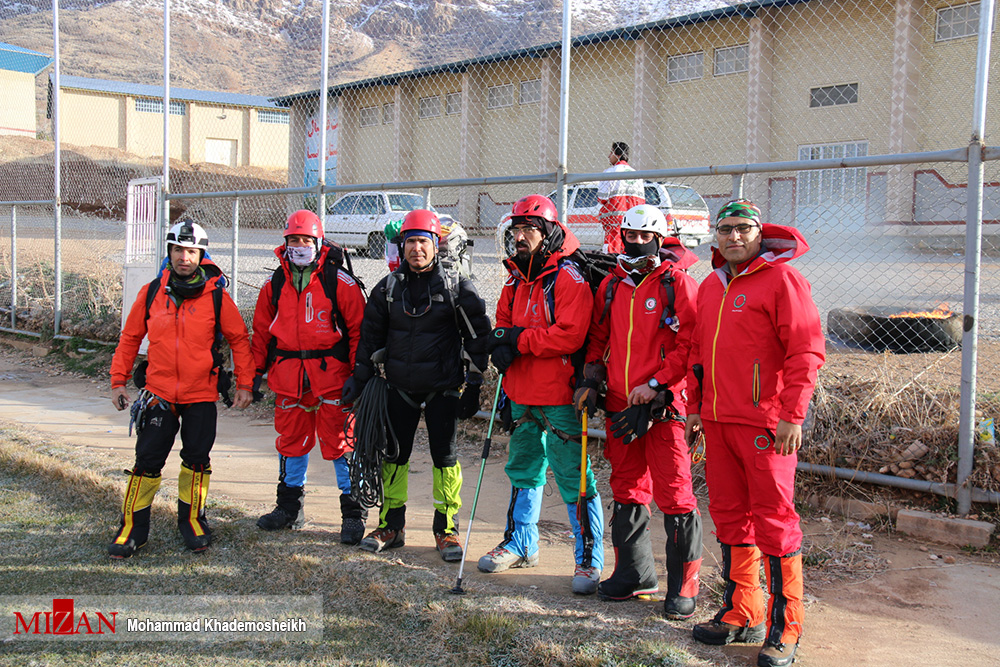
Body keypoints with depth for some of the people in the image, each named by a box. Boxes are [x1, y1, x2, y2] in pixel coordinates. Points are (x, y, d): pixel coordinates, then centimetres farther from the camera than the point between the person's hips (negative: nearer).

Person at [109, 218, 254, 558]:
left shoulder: (216, 295, -5)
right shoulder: (151, 293, 0)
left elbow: (239, 339, 3)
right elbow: (130, 338, 9)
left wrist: (244, 383, 2)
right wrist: (118, 380, 6)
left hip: (201, 395, -1)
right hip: (158, 393, 1)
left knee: (197, 460, 8)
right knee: (147, 462, 1)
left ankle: (192, 520, 25)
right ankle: (132, 528, 12)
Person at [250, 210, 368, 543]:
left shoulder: (339, 281, -3)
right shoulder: (275, 284, 10)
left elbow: (358, 328, -3)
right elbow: (261, 329, 17)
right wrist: (256, 369, 12)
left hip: (331, 372, -4)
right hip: (288, 373, 4)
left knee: (339, 441, -3)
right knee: (290, 439, 13)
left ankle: (354, 512, 7)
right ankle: (290, 507, 29)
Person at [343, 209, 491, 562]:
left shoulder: (456, 287, -3)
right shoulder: (389, 287, 5)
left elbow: (477, 335, -1)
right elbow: (370, 334, 13)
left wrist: (473, 385, -4)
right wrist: (359, 377, 9)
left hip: (442, 386, -3)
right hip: (400, 386, 3)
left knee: (445, 455, 0)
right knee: (394, 455, 7)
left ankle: (446, 530, 12)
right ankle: (391, 526, 20)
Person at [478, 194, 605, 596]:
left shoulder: (568, 278, -14)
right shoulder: (516, 279, 12)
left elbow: (569, 336, -22)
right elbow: (504, 322, 19)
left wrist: (519, 340, -17)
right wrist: (501, 342, -5)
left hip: (558, 399, -8)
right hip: (523, 396, 8)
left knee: (573, 479, -4)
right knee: (523, 470, 20)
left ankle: (589, 559, 7)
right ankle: (521, 544, 35)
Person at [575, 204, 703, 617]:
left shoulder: (678, 284, -6)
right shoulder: (612, 285, 13)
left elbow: (690, 344, -11)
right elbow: (598, 336, 22)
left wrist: (654, 385, -16)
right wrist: (590, 378, 9)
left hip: (662, 404, -6)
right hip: (620, 404, 6)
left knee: (673, 494, -5)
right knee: (627, 489, 14)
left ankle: (683, 584, 7)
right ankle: (634, 572, 28)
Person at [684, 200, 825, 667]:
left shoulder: (781, 279, -7)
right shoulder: (710, 286, 15)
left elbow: (806, 352, -12)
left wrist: (792, 415, -17)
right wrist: (694, 406, 18)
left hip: (764, 423, -7)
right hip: (718, 420, 8)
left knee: (774, 520, -2)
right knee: (729, 517, 13)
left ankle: (785, 628, 8)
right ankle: (741, 614, 26)